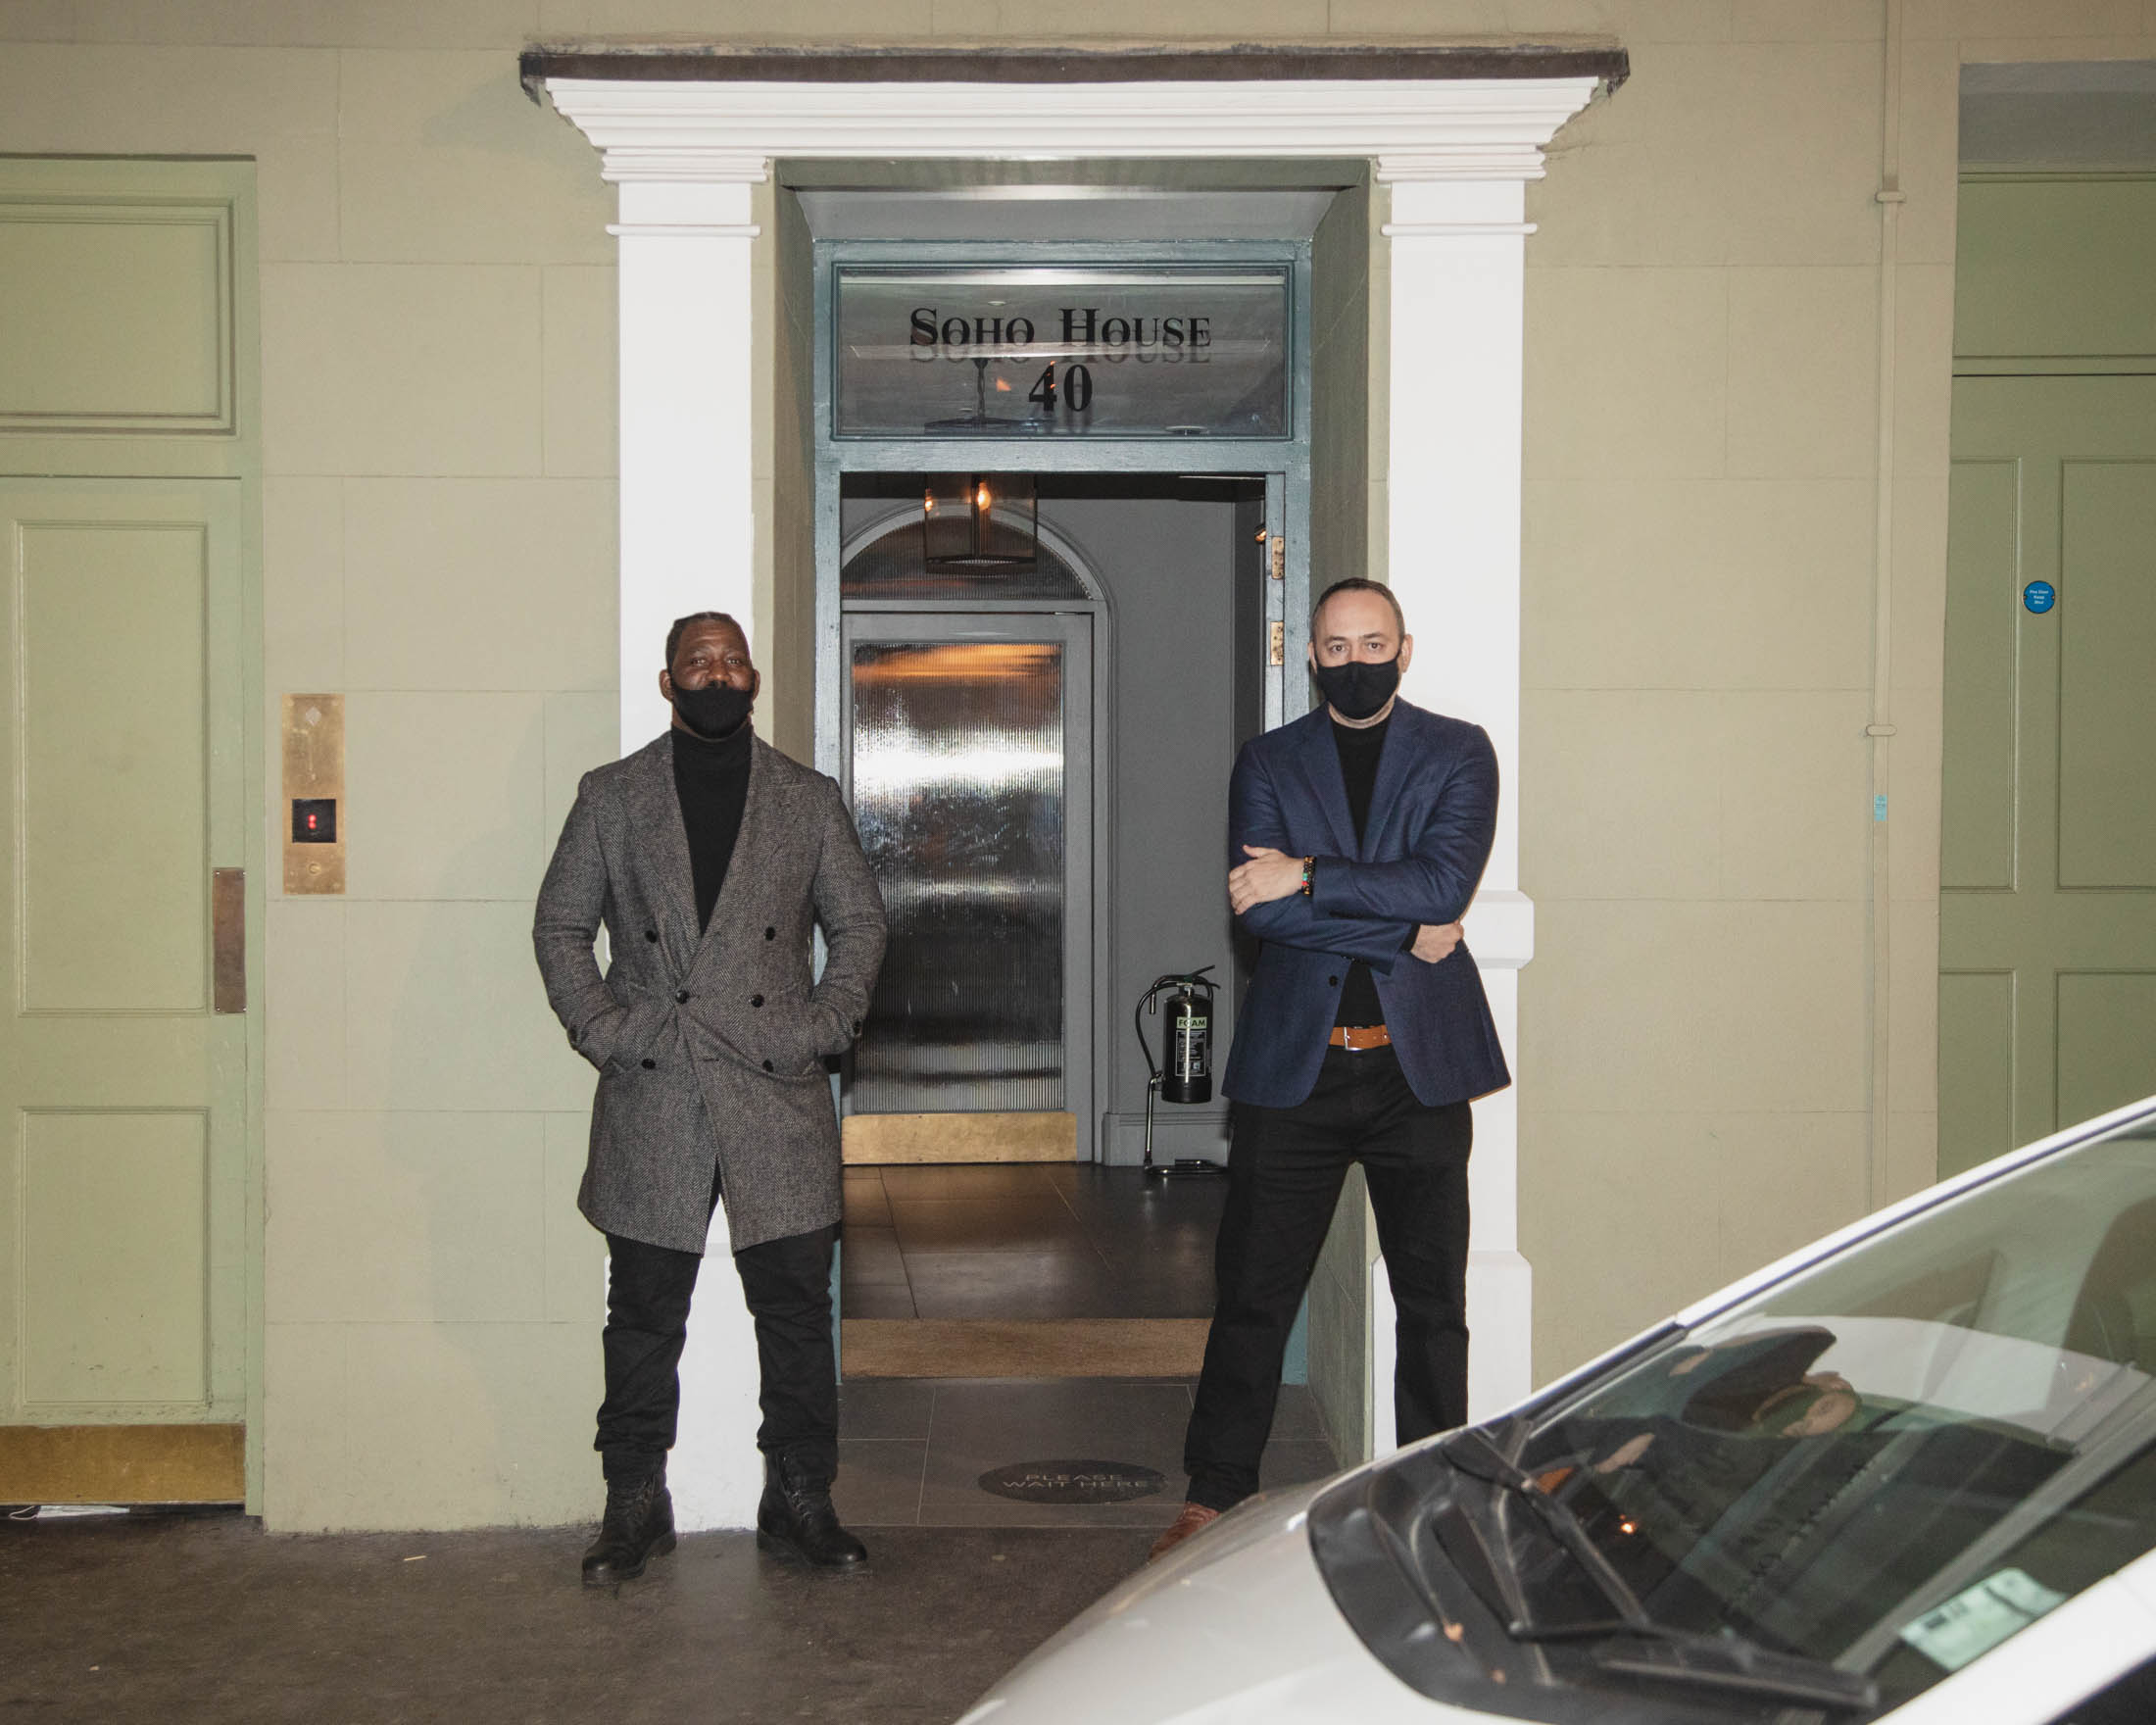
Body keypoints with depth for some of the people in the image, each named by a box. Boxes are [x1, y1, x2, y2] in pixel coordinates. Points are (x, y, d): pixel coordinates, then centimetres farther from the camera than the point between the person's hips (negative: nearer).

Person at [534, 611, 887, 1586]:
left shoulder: (809, 801, 11)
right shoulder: (612, 798, 9)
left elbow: (860, 922, 12)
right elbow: (560, 925, 9)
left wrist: (825, 1025, -2)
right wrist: (603, 1028, -4)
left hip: (778, 1096, 1)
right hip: (651, 1101, 0)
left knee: (796, 1311, 3)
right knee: (644, 1316, 5)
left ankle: (798, 1503, 15)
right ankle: (635, 1507, 17)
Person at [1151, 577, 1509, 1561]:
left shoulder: (1457, 753, 6)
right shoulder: (1268, 762, 8)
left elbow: (1446, 882, -12)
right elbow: (1259, 908, -7)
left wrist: (1309, 877, -13)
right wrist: (1404, 928, -12)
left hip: (1419, 1066, 0)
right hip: (1294, 1065, 1)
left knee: (1433, 1303, 7)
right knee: (1251, 1295, 4)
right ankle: (1215, 1497, 17)